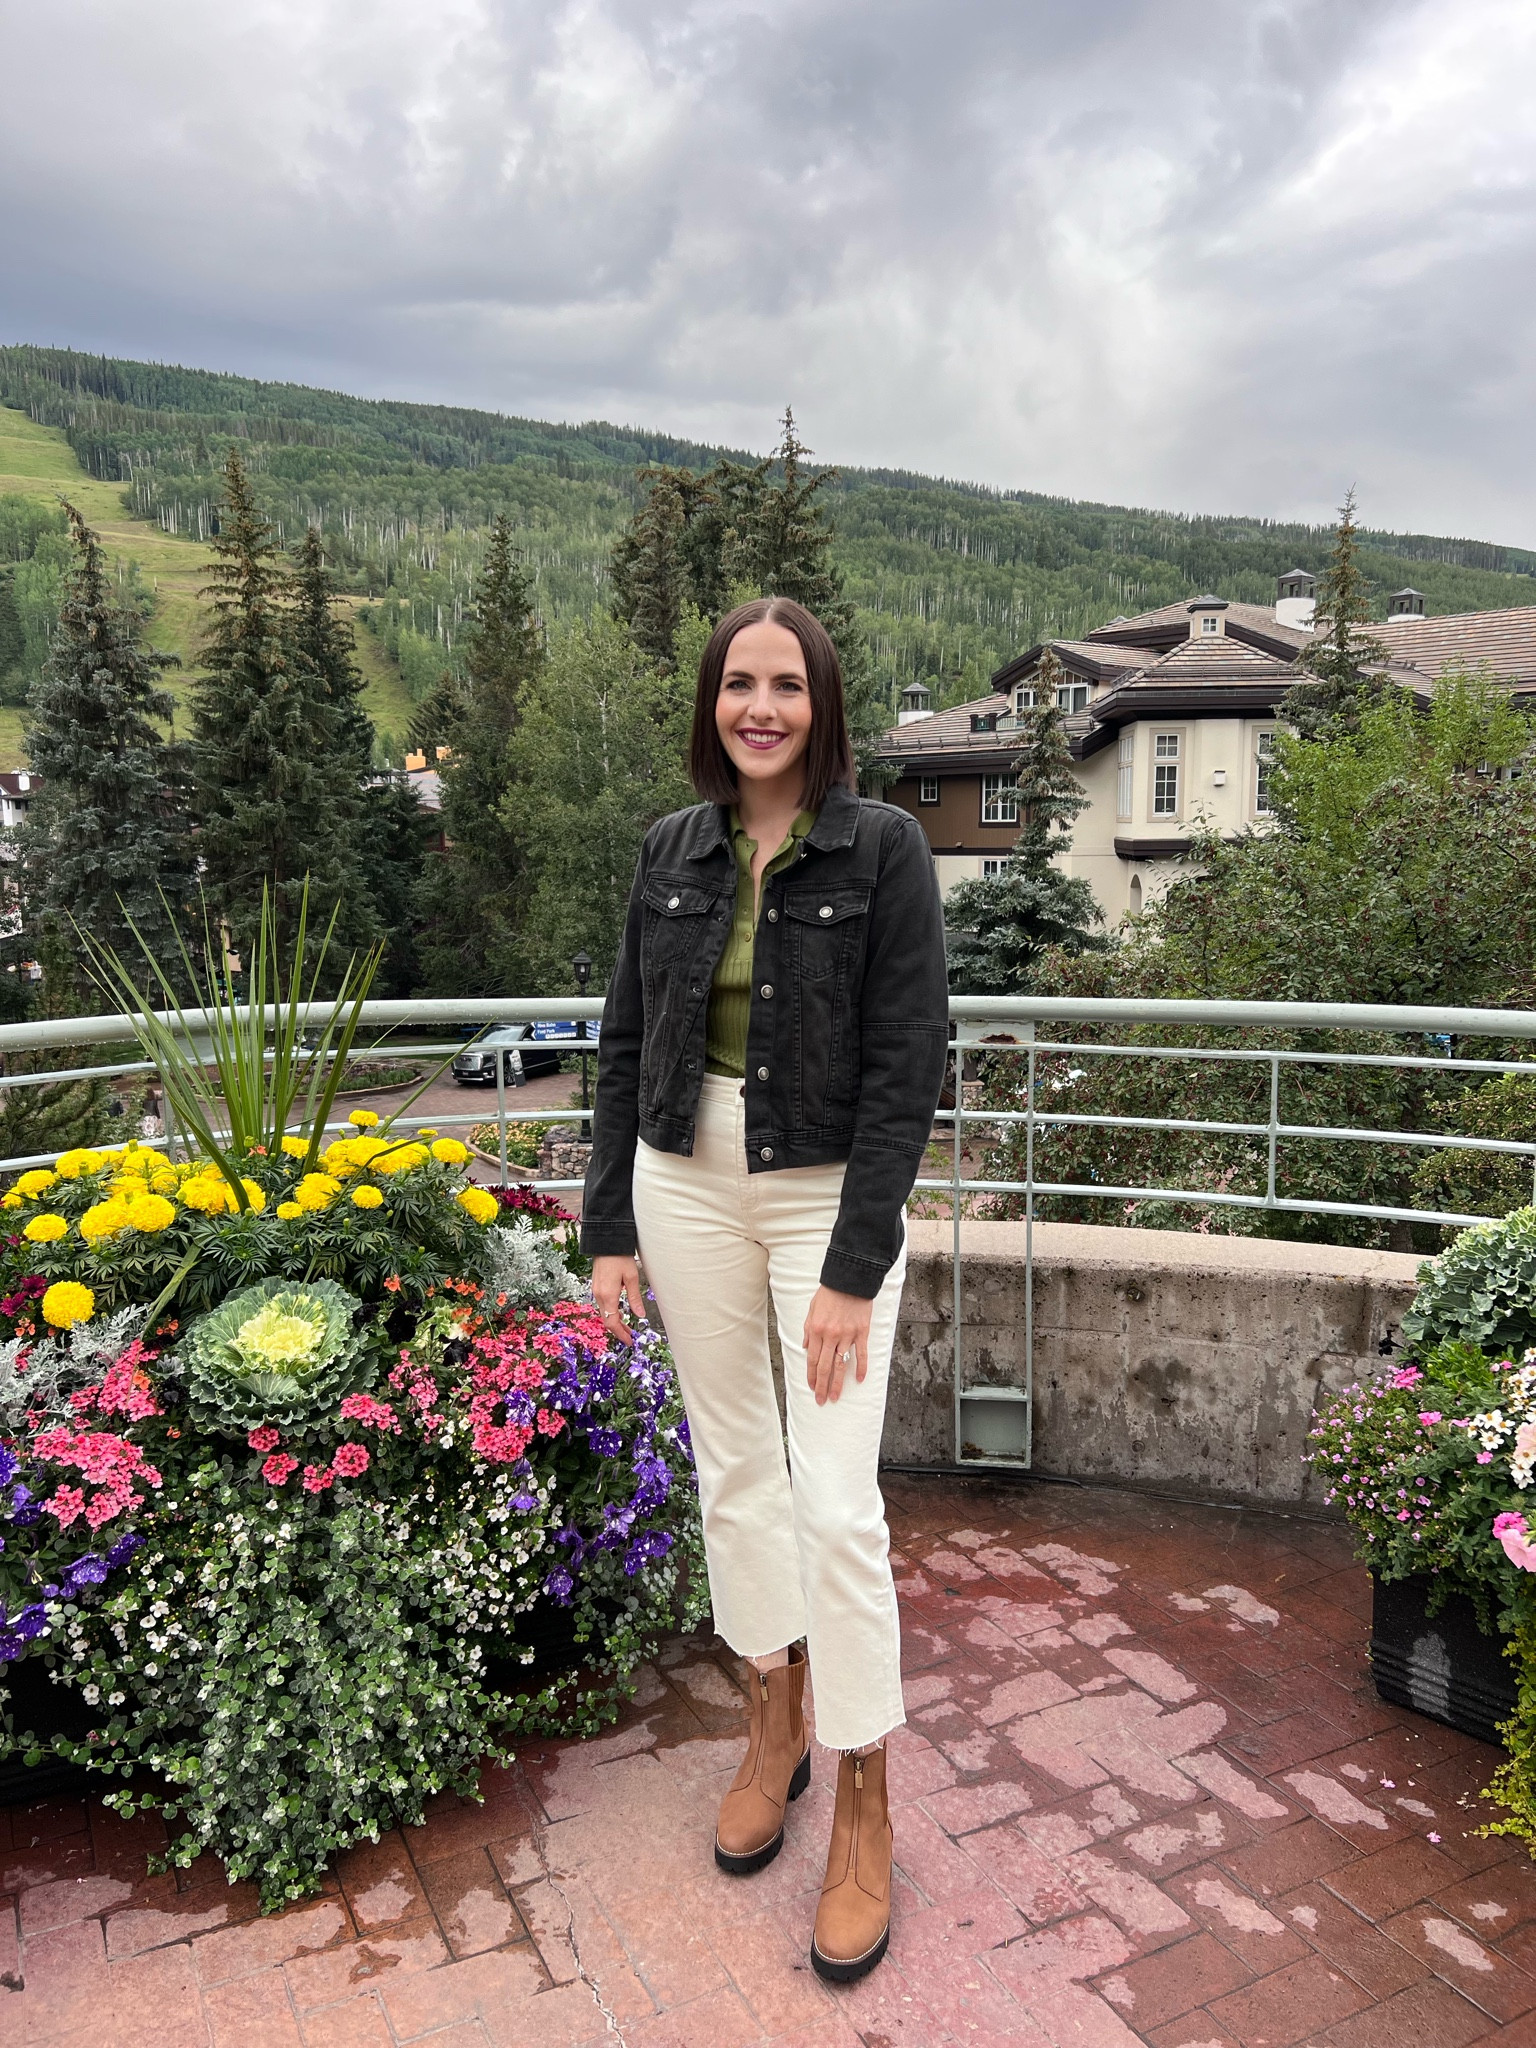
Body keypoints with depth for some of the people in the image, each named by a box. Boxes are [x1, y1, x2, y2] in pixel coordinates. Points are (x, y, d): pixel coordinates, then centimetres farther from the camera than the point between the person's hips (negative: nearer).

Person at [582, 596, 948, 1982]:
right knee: (734, 1468, 14)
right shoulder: (674, 850, 4)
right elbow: (628, 1043, 7)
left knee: (837, 1502, -3)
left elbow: (907, 1067, -12)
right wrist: (612, 1227, 4)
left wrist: (854, 1269, -16)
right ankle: (775, 1723, 37)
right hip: (686, 1184, 4)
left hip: (829, 1193, -4)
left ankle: (864, 1812, 18)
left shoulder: (884, 849, -9)